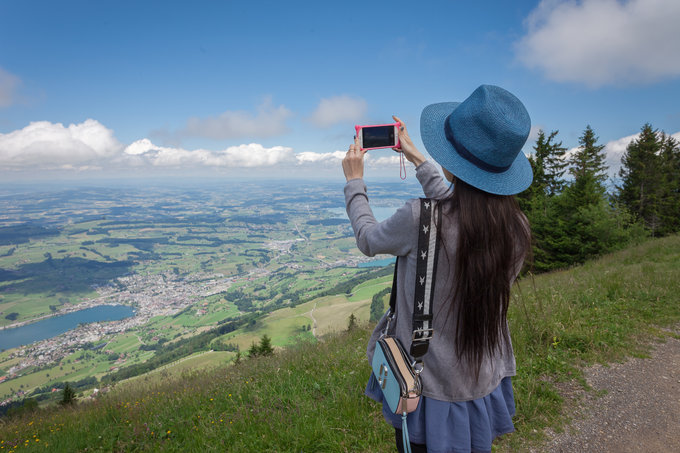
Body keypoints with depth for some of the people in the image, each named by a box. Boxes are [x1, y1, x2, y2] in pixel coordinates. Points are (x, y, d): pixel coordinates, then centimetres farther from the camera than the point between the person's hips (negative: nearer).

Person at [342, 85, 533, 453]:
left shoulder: (420, 218, -31)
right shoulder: (518, 226, -12)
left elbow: (368, 239, -8)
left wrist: (354, 180, 6)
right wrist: (416, 159, 16)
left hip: (429, 386, -4)